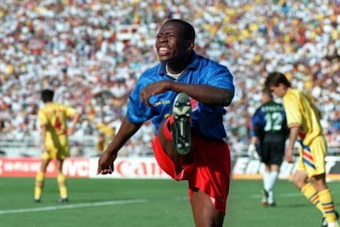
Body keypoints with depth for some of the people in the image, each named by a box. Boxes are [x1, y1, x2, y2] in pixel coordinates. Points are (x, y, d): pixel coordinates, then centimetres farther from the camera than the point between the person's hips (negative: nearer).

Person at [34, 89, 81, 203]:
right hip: (63, 141, 4)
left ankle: (37, 195, 4)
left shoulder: (43, 111, -5)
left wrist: (43, 143, -28)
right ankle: (63, 195, 1)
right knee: (59, 170, 14)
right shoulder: (61, 107, 9)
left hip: (50, 142, -4)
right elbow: (77, 113, -1)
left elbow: (43, 126, -20)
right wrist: (72, 126, -4)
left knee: (42, 169, 7)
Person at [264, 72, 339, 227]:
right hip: (312, 142, 10)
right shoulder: (300, 95, 16)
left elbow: (295, 123, -25)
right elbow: (317, 114, 26)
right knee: (298, 180, 12)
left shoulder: (290, 98, -13)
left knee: (318, 182, -7)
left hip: (311, 143, -10)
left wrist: (290, 147, -30)